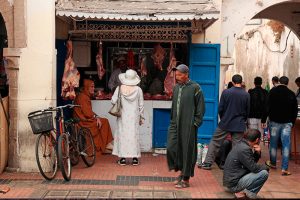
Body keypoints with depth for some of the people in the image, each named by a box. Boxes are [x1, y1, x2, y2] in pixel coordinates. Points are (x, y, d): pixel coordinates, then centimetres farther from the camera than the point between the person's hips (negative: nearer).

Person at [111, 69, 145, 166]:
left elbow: (113, 101, -9)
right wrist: (141, 117, 11)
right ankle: (135, 158, 7)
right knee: (134, 134, 6)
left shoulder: (120, 88, -7)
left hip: (123, 116, 0)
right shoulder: (138, 89, -4)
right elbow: (141, 105, 1)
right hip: (134, 116, 1)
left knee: (122, 134, 6)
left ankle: (122, 158, 6)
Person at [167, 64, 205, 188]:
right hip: (175, 124, 6)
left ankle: (186, 179, 14)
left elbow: (201, 108, -5)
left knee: (187, 150, 1)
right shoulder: (176, 87, 11)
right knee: (171, 148, 0)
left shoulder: (195, 88, -7)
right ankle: (181, 171, 23)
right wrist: (172, 120, 13)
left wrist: (195, 122, -9)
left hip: (188, 126, -5)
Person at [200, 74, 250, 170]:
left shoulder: (226, 92, -9)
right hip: (239, 125, 1)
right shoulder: (246, 95, -4)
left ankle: (208, 163, 10)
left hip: (225, 123, -1)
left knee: (215, 142, 9)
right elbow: (247, 111, 5)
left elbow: (220, 108, -4)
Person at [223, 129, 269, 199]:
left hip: (230, 180, 10)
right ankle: (243, 192, -8)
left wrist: (258, 153, 0)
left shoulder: (241, 145, 9)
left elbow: (252, 162, 18)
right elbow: (254, 168, -16)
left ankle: (242, 190, 8)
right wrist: (265, 167, 2)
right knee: (264, 173, -12)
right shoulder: (244, 149, -19)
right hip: (234, 183, -10)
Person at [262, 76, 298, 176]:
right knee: (286, 145, -1)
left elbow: (267, 107, -7)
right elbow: (295, 110, 8)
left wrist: (264, 120, -1)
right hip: (287, 123, 1)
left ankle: (273, 163, 29)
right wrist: (292, 122, 19)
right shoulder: (291, 94, 2)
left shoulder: (273, 91, -3)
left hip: (274, 121, 0)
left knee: (273, 143, 14)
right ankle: (284, 168, -5)